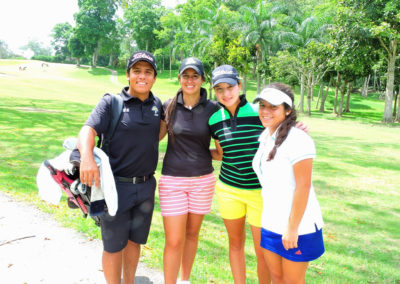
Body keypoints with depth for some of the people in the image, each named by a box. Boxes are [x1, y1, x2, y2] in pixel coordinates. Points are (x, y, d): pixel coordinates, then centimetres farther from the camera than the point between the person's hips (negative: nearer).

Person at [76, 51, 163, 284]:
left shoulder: (157, 104, 4)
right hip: (116, 186, -4)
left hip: (146, 186, 5)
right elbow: (88, 130, -23)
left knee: (135, 241, 18)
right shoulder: (111, 102, -9)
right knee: (114, 245, 7)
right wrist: (87, 157, -43)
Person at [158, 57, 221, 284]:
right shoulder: (169, 106, -2)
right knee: (174, 241, 0)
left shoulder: (212, 109, -3)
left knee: (192, 233, 16)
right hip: (172, 180, -1)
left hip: (203, 180, 1)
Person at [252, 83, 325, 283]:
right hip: (271, 222, 8)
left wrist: (292, 228, -20)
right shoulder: (265, 136, 6)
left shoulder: (297, 140, -19)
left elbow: (303, 187, -21)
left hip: (297, 224, -7)